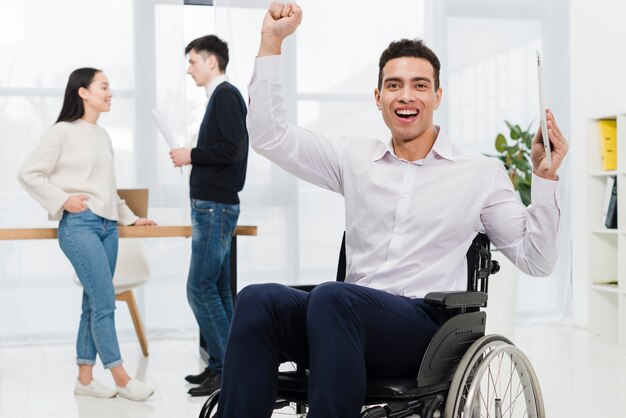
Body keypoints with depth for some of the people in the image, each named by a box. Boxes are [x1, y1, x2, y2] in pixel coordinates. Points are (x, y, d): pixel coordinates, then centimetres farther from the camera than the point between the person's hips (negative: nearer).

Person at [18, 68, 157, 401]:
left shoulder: (103, 136, 16)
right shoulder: (63, 132, -4)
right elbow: (28, 174, -5)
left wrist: (130, 217, 20)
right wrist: (63, 200, -11)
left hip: (108, 224, 7)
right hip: (79, 225, -7)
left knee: (94, 303, 7)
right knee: (104, 302, -9)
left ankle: (85, 378, 15)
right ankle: (121, 378, -3)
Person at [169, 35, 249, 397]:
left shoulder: (226, 95, -10)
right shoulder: (221, 97, 18)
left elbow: (230, 149, -21)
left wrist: (190, 155, -10)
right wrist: (192, 158, 8)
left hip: (216, 207, -10)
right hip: (214, 205, 10)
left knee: (200, 288, -10)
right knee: (217, 290, 11)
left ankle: (227, 369, -5)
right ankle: (222, 365, 17)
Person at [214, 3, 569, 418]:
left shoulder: (483, 173, 11)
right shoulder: (355, 159, 17)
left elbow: (537, 260, 9)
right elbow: (270, 136, 13)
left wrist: (545, 177, -3)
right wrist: (271, 41, 10)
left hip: (428, 327, -3)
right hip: (350, 321, 3)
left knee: (332, 297, -35)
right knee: (257, 300, -28)